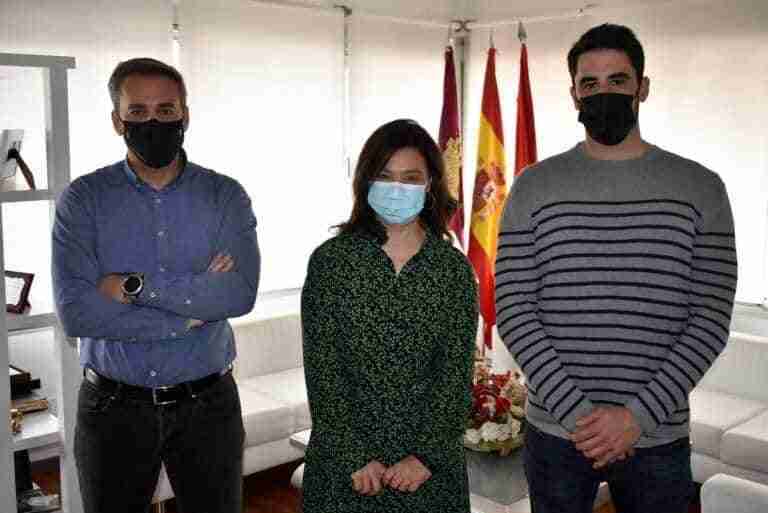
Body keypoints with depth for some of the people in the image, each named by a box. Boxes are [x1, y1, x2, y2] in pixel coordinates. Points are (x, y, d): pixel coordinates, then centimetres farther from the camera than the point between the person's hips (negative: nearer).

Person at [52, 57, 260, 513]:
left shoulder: (226, 196, -3)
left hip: (208, 404, 1)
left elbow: (240, 294, -17)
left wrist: (135, 286, -20)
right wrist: (195, 308, -17)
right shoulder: (84, 199, -5)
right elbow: (76, 312, -17)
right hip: (113, 407, 0)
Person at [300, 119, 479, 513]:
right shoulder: (331, 260, -6)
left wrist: (425, 455, -11)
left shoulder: (454, 268, -2)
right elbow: (322, 371, -8)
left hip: (431, 463, 1)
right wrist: (355, 457, -11)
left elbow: (457, 373, -4)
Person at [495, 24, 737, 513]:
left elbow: (712, 317, -4)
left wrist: (638, 415, -13)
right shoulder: (534, 187, -1)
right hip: (556, 432, 0)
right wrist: (578, 412, -14)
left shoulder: (701, 188, 0)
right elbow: (513, 309, -6)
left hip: (659, 437, 0)